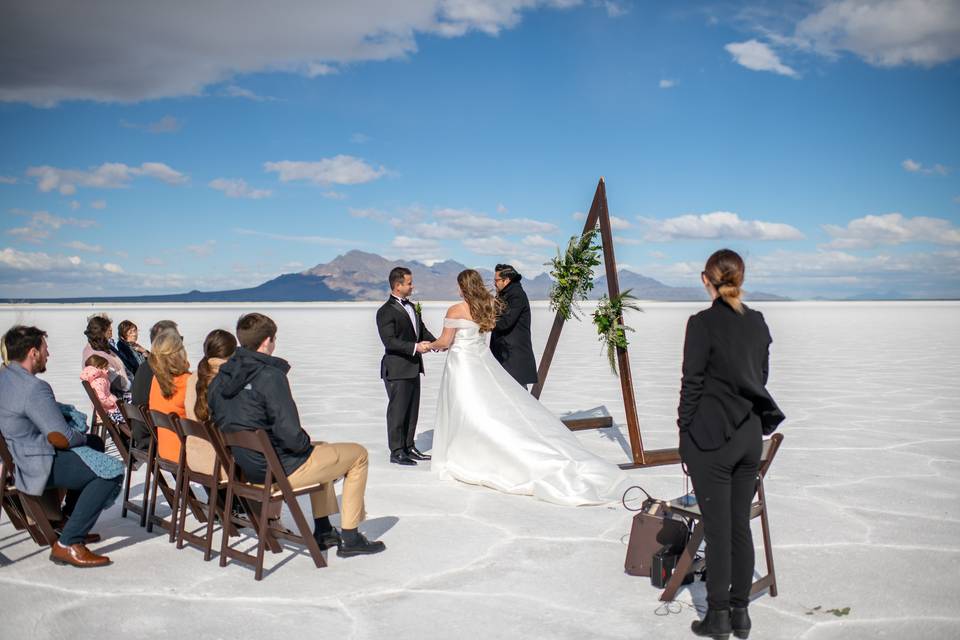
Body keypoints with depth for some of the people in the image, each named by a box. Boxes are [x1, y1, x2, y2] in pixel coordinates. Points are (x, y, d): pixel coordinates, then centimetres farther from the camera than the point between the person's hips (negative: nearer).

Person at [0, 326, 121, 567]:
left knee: (95, 444, 26)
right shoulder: (33, 388, -25)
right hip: (36, 468, -11)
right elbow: (62, 437, -24)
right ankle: (68, 544, -12)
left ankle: (70, 520, 30)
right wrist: (83, 438, -2)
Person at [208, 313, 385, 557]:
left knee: (322, 450, 34)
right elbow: (291, 434, -28)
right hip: (283, 471, -9)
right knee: (358, 455, 9)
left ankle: (323, 531, 36)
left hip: (247, 468, 9)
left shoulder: (219, 379, 2)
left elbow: (219, 425, 12)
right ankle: (349, 538, 13)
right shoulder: (270, 376, -23)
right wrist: (306, 443, -4)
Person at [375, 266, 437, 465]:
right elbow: (389, 341, -22)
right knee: (397, 410, 0)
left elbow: (422, 329, 18)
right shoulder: (386, 311, -14)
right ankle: (396, 452, 10)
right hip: (397, 369, -8)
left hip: (413, 368, 9)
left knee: (412, 410, 15)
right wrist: (415, 347, -29)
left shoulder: (411, 306, 13)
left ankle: (409, 447, 26)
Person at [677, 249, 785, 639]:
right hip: (751, 434, 6)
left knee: (717, 528, 2)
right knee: (741, 524, 13)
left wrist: (684, 433, -3)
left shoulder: (703, 324, -13)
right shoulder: (758, 322, 6)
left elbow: (692, 383, -11)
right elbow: (762, 377, 13)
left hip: (711, 436, -6)